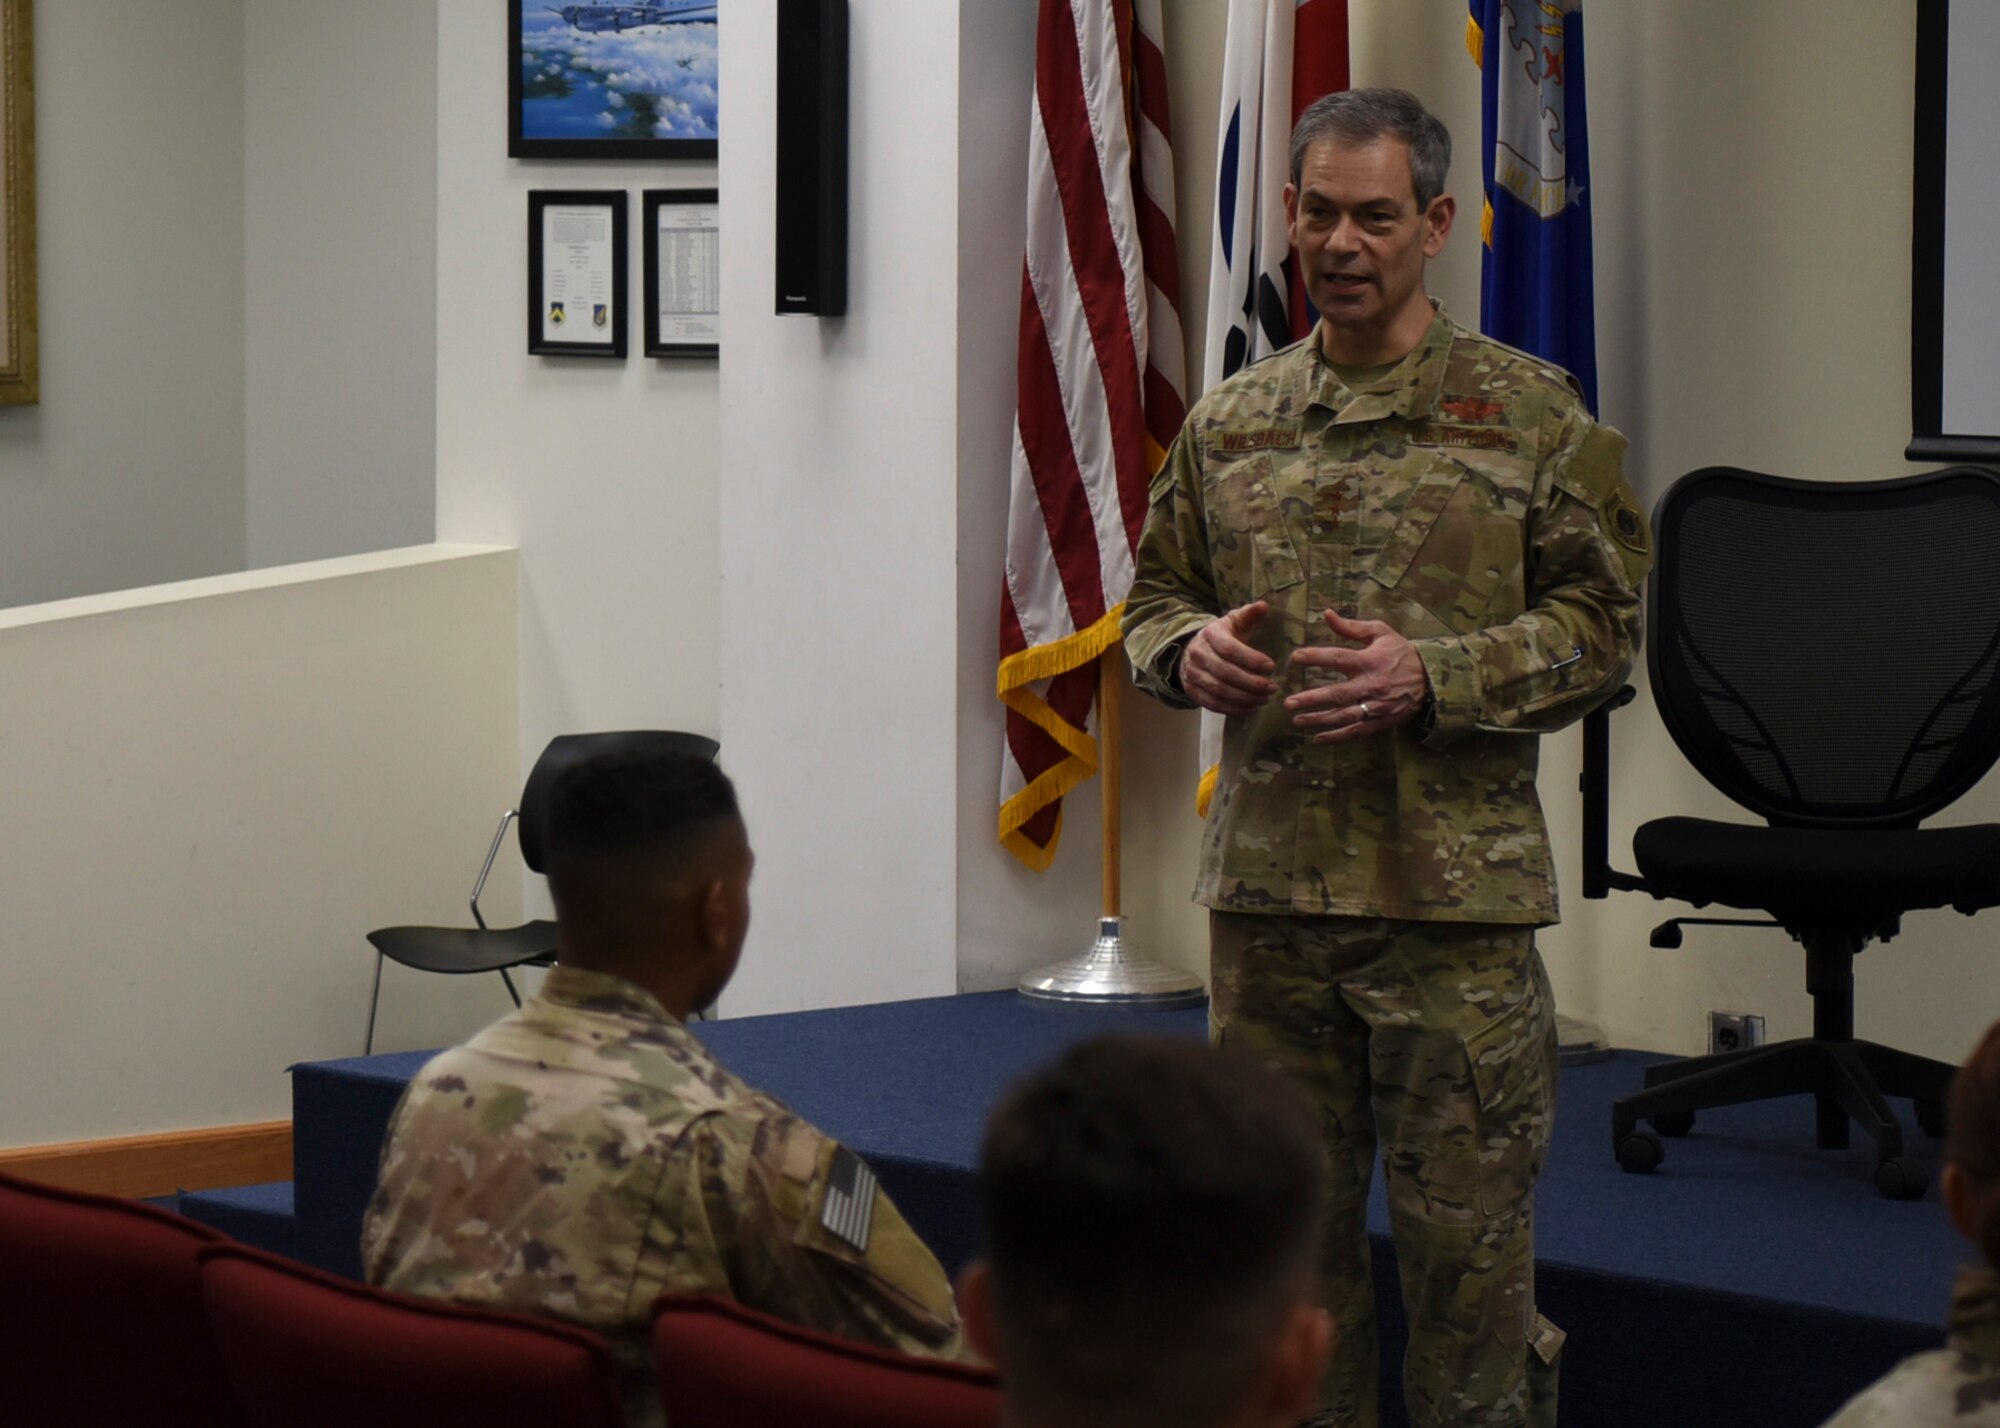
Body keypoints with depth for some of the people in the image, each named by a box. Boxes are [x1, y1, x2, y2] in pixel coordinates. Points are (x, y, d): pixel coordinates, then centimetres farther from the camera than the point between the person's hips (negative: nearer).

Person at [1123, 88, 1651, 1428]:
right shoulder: (1229, 424, 11)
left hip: (1455, 889, -3)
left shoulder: (1530, 414, 1)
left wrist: (1431, 678, -15)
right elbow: (1156, 598, 20)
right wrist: (1190, 648, -4)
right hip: (1264, 880, 4)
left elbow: (1602, 625, -1)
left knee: (1466, 1228, -1)